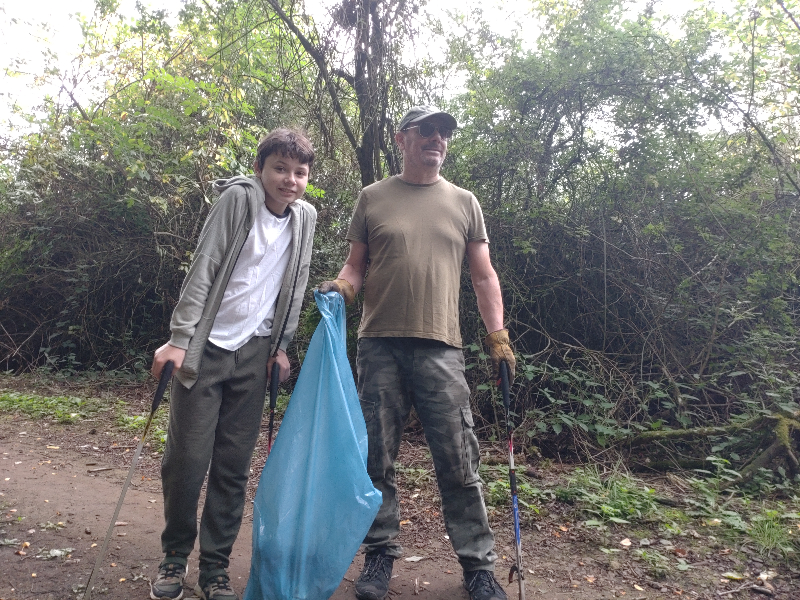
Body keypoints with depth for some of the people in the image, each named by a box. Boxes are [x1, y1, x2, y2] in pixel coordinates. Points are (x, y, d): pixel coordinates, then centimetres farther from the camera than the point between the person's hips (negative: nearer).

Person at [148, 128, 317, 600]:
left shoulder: (306, 217, 6)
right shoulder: (238, 198, -8)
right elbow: (203, 270, -11)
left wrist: (281, 346, 8)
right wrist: (179, 339, -15)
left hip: (254, 352, 4)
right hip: (206, 346, -3)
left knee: (234, 465, 6)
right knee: (187, 458, -1)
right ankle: (175, 556, 23)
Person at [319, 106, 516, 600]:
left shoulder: (464, 203, 13)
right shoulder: (372, 198, 11)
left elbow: (484, 276, 11)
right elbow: (355, 266, 13)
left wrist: (498, 336, 1)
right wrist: (342, 287, -9)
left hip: (441, 347, 0)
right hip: (379, 345, 1)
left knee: (459, 461, 2)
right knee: (378, 457, 7)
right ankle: (381, 552, 24)